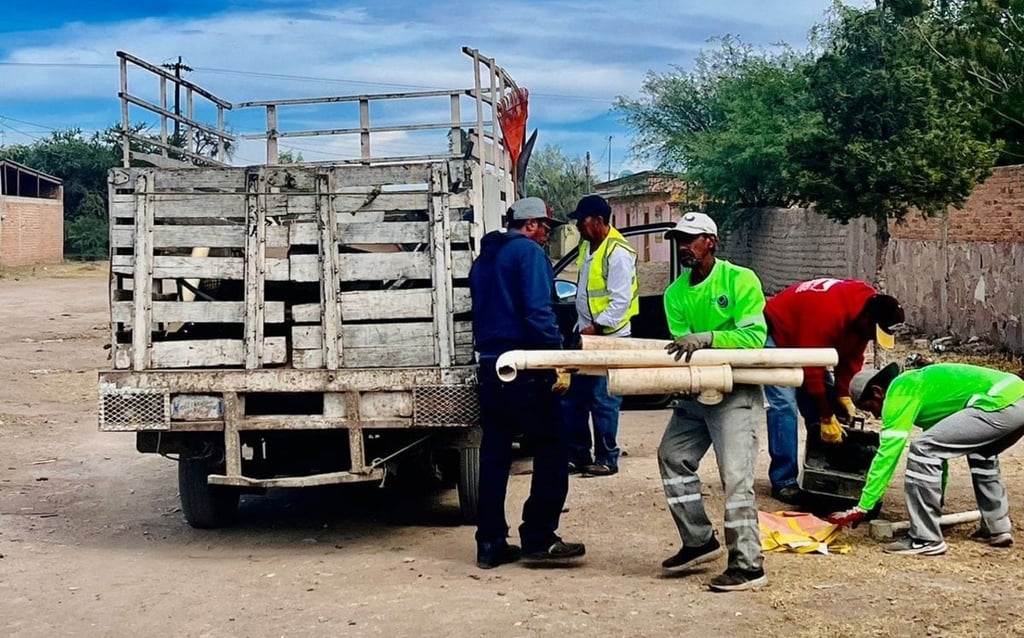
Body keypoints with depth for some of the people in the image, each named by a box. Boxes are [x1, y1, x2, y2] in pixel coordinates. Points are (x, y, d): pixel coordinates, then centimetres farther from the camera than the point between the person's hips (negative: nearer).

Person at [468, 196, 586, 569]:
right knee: (551, 450, -1)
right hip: (525, 369, -8)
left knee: (494, 455, 9)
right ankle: (538, 538, -2)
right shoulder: (528, 252, -8)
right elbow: (538, 311, -18)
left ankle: (491, 544, 10)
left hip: (491, 367, 8)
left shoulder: (483, 259, 18)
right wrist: (556, 356, -17)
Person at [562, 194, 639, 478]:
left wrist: (596, 327, -21)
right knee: (573, 398, 10)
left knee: (603, 401, -4)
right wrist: (582, 327, 15)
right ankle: (577, 454, 19)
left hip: (609, 337, -9)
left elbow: (621, 301, -20)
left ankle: (607, 458, 6)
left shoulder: (618, 252, -17)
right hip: (586, 334, 9)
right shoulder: (587, 246, 11)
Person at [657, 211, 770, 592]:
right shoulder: (676, 293, 7)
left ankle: (748, 565, -11)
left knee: (736, 475, -13)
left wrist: (705, 338, -30)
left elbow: (754, 336, -19)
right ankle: (699, 541, 22)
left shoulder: (740, 280, -11)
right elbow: (681, 341, 2)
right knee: (673, 457, 10)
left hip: (737, 392, -8)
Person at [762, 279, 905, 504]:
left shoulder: (862, 313, -13)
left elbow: (851, 358, -4)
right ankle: (783, 482, -17)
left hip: (806, 341, 9)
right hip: (777, 336, -9)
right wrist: (827, 417, -29)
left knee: (826, 403, -1)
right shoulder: (829, 312, -38)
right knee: (784, 405, -20)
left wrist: (843, 395, -14)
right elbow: (811, 368, -34)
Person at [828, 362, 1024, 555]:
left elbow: (888, 453, -2)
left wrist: (861, 508, 1)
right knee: (981, 453, 37)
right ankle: (998, 529, 37)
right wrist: (936, 503, 52)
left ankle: (925, 539, -2)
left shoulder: (899, 391, 3)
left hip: (1001, 404, -10)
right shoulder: (919, 385, 31)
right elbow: (940, 448, 42)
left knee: (922, 449, -7)